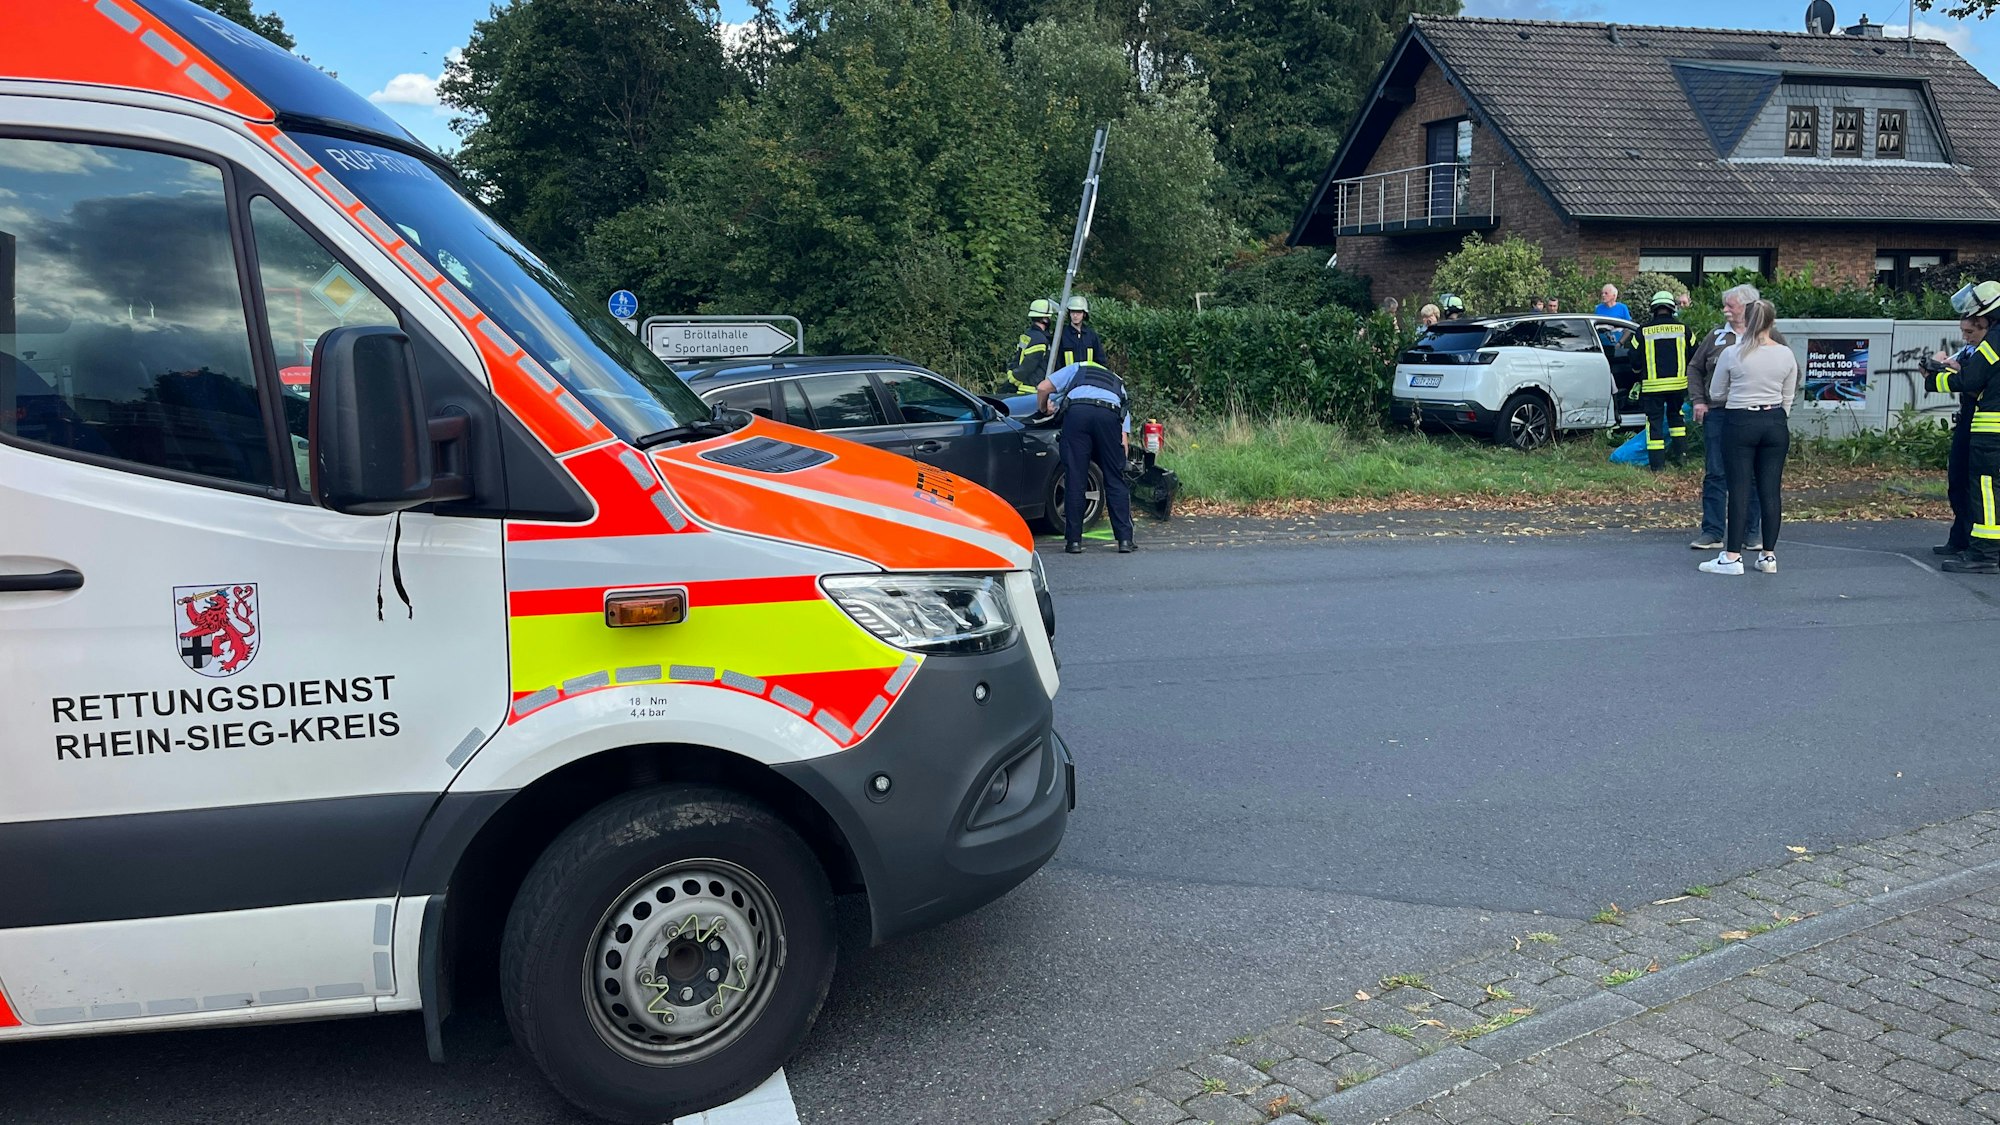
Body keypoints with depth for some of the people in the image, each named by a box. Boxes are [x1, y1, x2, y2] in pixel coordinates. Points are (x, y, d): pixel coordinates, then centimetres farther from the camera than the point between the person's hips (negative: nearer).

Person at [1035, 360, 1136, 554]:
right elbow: (1124, 438, 24)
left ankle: (1074, 540, 5)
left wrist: (1042, 411, 39)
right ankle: (1125, 539, 6)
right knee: (1116, 480, 9)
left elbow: (1043, 387, 22)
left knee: (1074, 479, 3)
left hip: (1076, 411, -1)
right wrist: (1120, 461, 29)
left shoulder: (1077, 369, 36)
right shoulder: (1119, 386, 38)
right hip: (1110, 415, 1)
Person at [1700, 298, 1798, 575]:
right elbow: (1788, 398, 9)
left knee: (1740, 489, -2)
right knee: (1770, 490, 6)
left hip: (1741, 423, -3)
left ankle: (1733, 557, -3)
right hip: (1775, 423, 3)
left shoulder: (1732, 354, -7)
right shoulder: (1786, 355, 1)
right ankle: (1769, 555, 10)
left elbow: (1717, 393, 4)